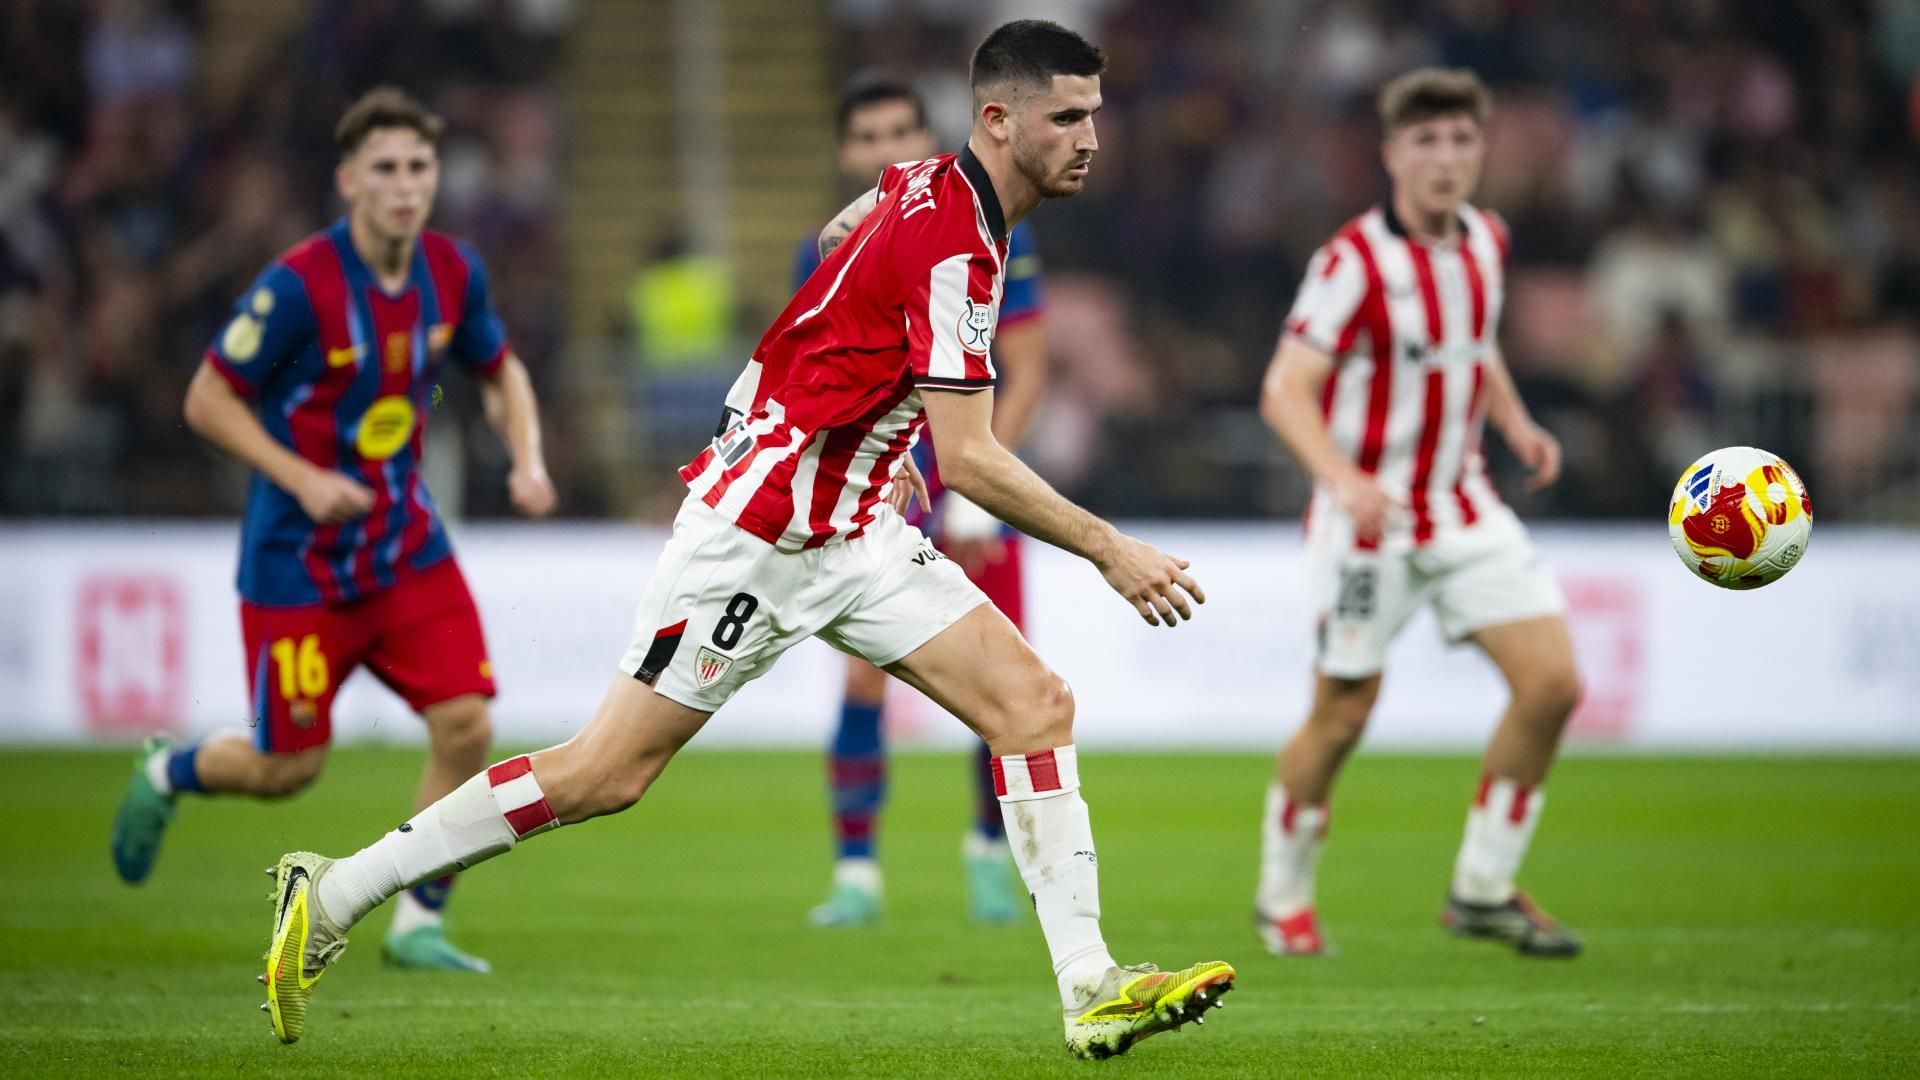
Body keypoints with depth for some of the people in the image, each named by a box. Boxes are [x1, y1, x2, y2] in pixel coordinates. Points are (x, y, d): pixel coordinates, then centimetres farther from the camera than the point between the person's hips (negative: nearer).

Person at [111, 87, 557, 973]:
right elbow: (207, 402, -12)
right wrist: (303, 480, -22)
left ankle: (418, 924, 5)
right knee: (290, 767, 1)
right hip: (298, 560, -5)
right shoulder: (298, 286, -20)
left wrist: (528, 460, -3)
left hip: (407, 548, 5)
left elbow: (500, 372, 15)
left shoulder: (453, 272, -3)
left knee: (465, 725, -11)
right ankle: (166, 774, 34)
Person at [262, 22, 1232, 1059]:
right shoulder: (951, 245, -23)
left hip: (852, 531, 9)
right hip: (757, 534, -9)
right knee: (602, 774, -5)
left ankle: (1091, 990, -5)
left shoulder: (927, 186, 5)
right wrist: (1109, 550, -20)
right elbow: (970, 461, -25)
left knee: (1035, 705, -4)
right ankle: (332, 895, 7)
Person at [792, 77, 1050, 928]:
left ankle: (992, 851, 19)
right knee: (863, 679, -12)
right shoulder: (825, 259, 2)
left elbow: (1026, 373, -4)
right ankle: (855, 873, -5)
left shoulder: (994, 239, -3)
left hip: (973, 499, 0)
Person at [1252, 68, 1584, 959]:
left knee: (1552, 682, -5)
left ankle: (1482, 890, 7)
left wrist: (1516, 424, 7)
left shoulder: (1486, 241, 5)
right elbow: (1285, 390, -20)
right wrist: (1342, 477, -35)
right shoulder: (1355, 260, -17)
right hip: (1370, 518, -6)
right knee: (1343, 716, 2)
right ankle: (1282, 895, 25)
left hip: (1465, 509, 6)